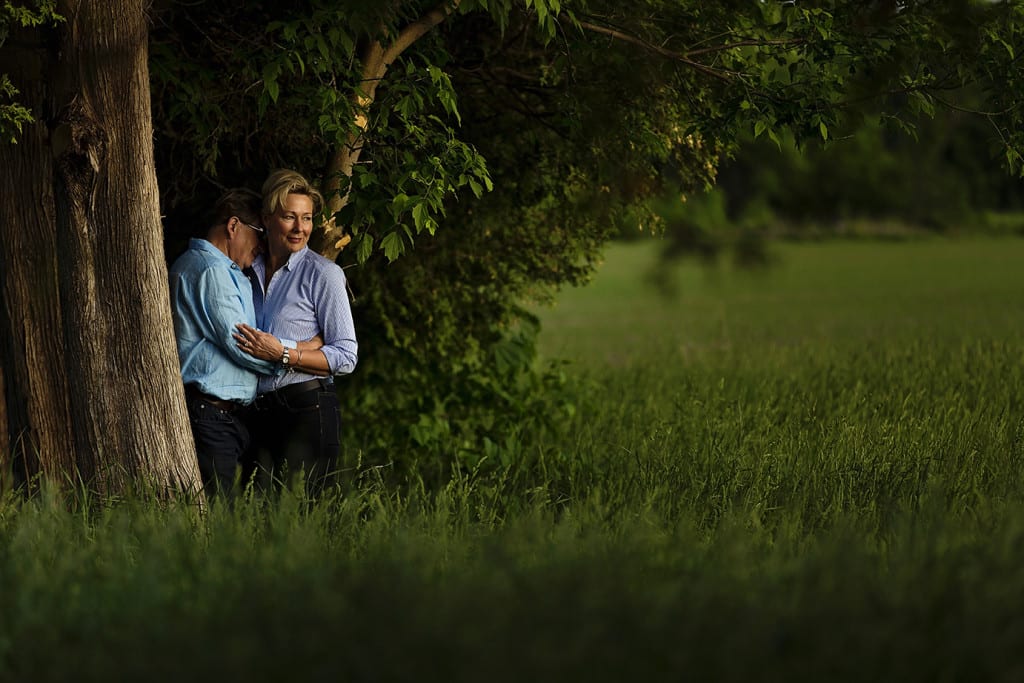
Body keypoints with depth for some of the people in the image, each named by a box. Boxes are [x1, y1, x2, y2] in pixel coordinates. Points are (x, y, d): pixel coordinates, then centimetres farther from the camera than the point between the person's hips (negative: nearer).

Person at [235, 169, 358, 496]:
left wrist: (282, 355, -15)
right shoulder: (252, 272, 16)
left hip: (307, 409, -6)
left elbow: (346, 357, -8)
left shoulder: (323, 273, -3)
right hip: (260, 413, 6)